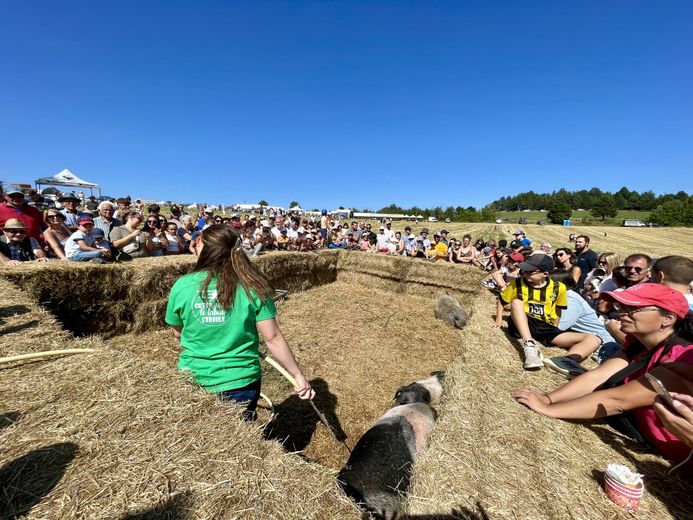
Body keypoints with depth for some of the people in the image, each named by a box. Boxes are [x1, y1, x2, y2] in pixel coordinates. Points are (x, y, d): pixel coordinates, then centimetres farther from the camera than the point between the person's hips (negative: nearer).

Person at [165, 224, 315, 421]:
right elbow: (273, 338, -15)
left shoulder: (181, 286, -12)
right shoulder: (253, 287, -16)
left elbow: (178, 333, 4)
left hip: (192, 380, 2)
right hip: (240, 382, -2)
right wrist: (298, 375, -4)